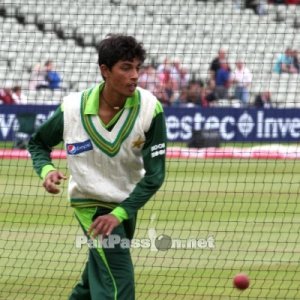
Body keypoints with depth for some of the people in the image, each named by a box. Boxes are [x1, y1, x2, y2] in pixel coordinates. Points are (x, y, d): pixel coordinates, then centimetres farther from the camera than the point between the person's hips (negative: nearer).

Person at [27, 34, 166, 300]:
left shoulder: (150, 108, -18)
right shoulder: (73, 108, -18)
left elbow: (155, 175, -18)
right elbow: (38, 143, 3)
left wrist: (119, 214, -27)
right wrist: (46, 170, -20)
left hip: (126, 205, 4)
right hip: (90, 204, -3)